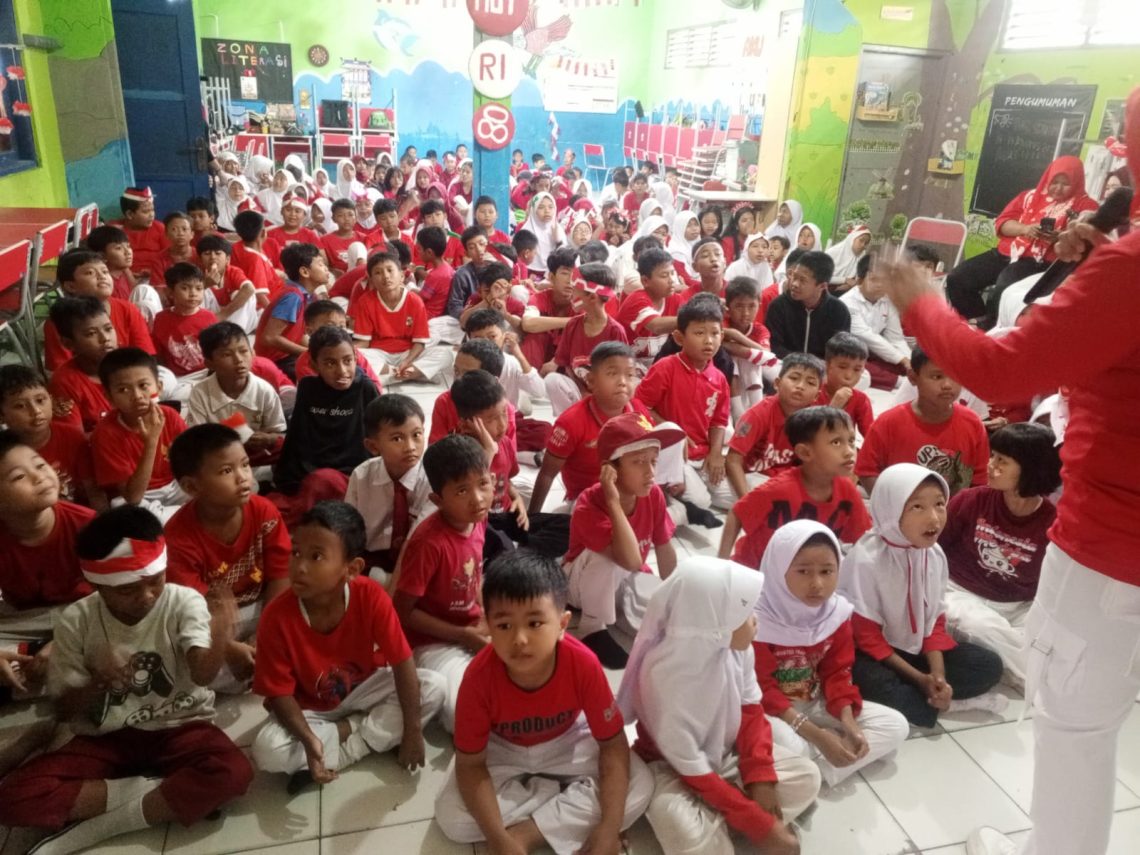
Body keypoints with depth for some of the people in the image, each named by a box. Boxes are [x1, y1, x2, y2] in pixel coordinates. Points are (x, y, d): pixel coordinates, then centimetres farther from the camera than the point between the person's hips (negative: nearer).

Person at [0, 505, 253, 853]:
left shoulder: (184, 602, -13)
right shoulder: (76, 621, -8)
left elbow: (202, 674, -28)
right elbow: (63, 710, -1)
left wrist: (219, 639, -52)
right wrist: (97, 682, -24)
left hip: (177, 728, -2)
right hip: (104, 738, 2)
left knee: (232, 772, -32)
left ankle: (101, 825, -16)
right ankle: (151, 792, -14)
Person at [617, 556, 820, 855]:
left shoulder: (738, 648, -17)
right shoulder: (664, 673, -33)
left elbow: (751, 712, -2)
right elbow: (691, 768, -27)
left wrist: (760, 779, -16)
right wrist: (760, 825, -25)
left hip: (728, 754, 7)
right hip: (672, 768, -6)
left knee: (807, 777, -10)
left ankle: (715, 822, -12)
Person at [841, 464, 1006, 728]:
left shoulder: (935, 555, -6)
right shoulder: (866, 560, -25)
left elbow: (935, 622, 3)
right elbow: (867, 637, -19)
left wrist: (938, 674, -12)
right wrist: (921, 679, -18)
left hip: (916, 648, 6)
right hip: (871, 654, -6)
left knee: (989, 665, -5)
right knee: (876, 687, -35)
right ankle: (948, 702, -12)